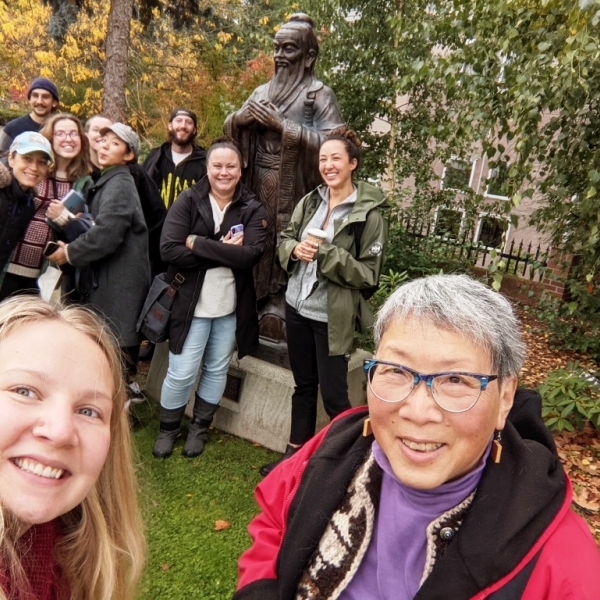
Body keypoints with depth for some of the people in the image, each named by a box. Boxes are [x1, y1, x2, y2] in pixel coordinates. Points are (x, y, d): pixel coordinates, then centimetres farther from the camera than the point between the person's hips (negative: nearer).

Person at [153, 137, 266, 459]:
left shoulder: (252, 209, -2)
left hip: (231, 306, 2)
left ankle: (199, 428, 36)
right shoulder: (188, 201, -6)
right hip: (190, 303, -2)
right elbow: (169, 250, -17)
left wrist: (199, 244, -19)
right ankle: (168, 428, 31)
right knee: (181, 373, 4)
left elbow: (252, 255, -17)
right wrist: (224, 252, -18)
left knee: (217, 370, 15)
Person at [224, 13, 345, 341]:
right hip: (257, 183, 6)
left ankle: (280, 310, 3)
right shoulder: (262, 91, 16)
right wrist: (242, 117, -6)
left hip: (292, 188, -5)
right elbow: (228, 125, 19)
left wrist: (281, 125, -17)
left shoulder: (320, 94, -2)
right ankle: (253, 304, 17)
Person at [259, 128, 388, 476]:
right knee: (304, 384, 19)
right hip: (297, 307, 6)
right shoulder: (309, 202, 5)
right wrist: (295, 248, -13)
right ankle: (295, 454, 36)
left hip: (333, 316, -6)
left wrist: (327, 255, -23)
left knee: (333, 394, 1)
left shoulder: (369, 213, -12)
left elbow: (368, 274, -13)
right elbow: (284, 241, 10)